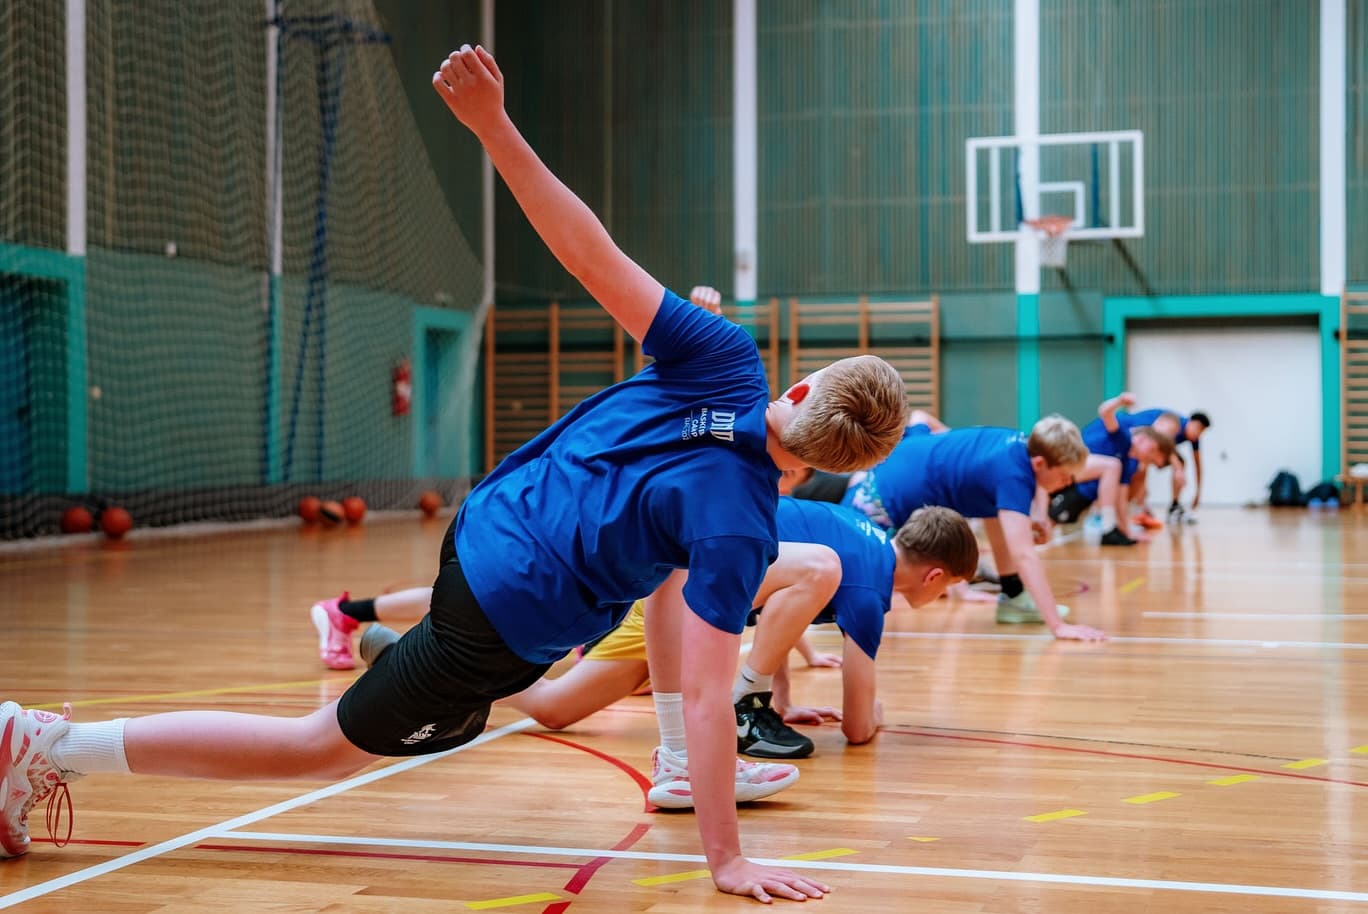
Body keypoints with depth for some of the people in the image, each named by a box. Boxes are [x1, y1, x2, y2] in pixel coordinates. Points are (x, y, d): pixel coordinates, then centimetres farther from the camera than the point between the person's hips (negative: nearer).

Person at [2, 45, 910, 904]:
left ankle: (680, 769, 31)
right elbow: (707, 695, -27)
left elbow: (589, 252, -15)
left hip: (487, 515, 7)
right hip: (503, 631, -7)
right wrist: (727, 860, -22)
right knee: (324, 747, 9)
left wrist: (493, 123, -12)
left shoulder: (725, 358, -13)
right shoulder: (739, 528, -27)